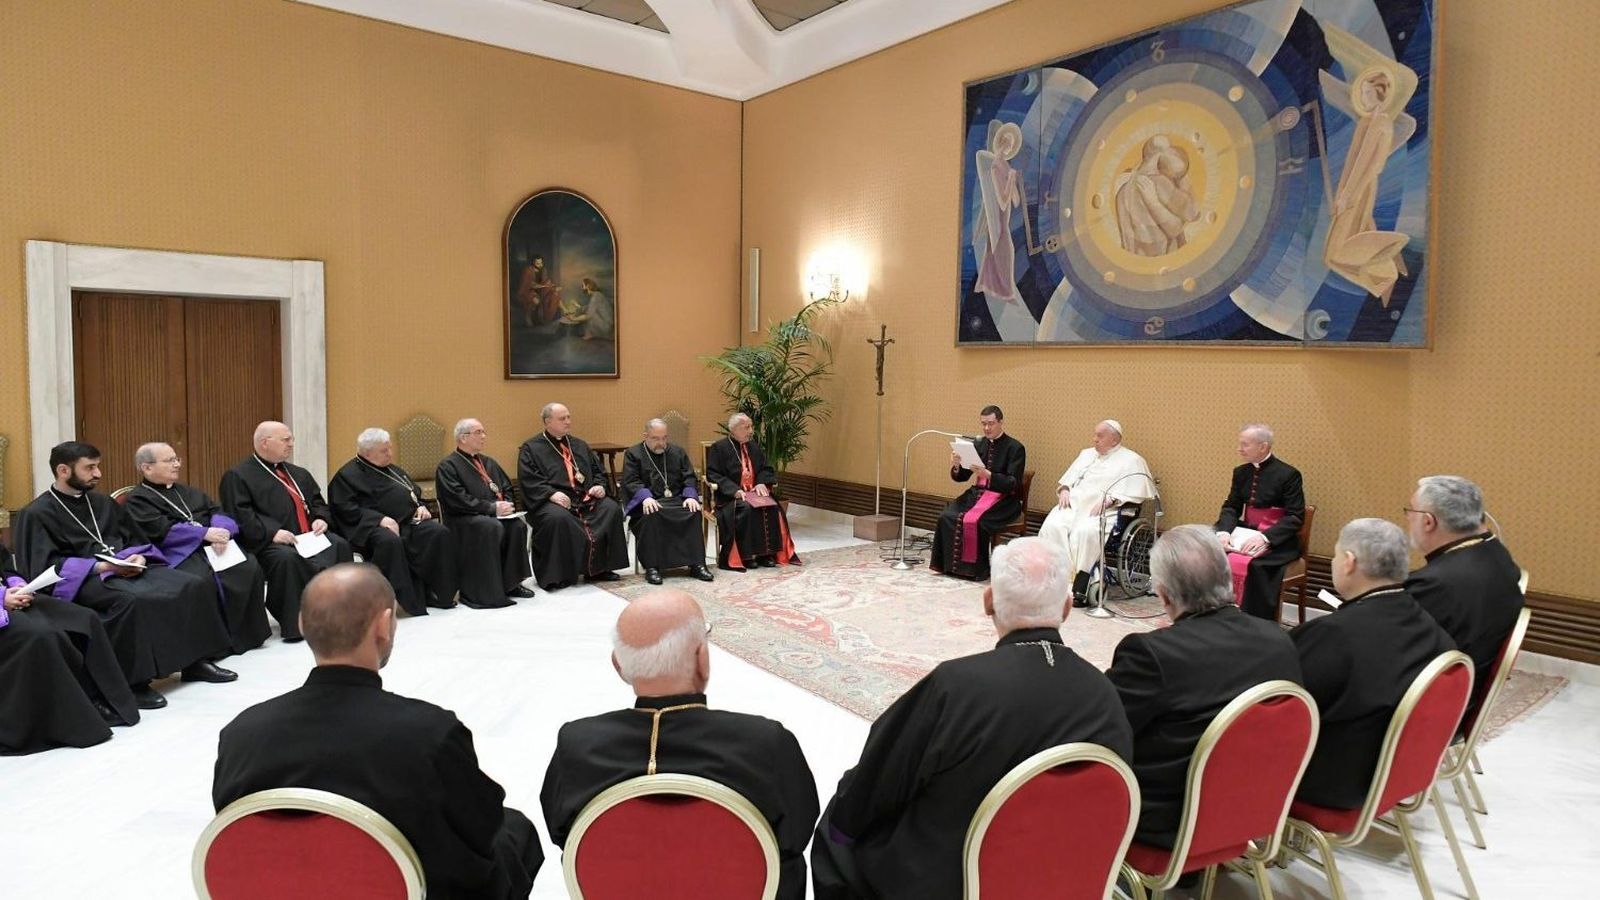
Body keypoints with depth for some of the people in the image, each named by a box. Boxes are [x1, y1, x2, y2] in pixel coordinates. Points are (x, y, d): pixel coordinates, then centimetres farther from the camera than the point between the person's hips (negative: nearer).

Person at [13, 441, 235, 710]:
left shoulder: (103, 502, 19)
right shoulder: (37, 514, 0)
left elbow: (135, 540, 21)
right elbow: (46, 567, -10)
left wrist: (139, 557, -4)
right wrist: (102, 566, -20)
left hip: (128, 569, 6)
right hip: (83, 578, -6)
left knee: (196, 585, -16)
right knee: (132, 601, -39)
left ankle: (195, 660, -7)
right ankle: (134, 682, -30)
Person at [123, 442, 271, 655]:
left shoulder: (187, 491, 28)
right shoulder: (137, 500, 7)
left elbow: (216, 511, 16)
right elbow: (160, 530, -9)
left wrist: (220, 530, -8)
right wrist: (204, 533, -15)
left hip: (211, 546, 6)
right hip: (178, 553, -5)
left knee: (250, 566, -21)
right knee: (203, 579, -36)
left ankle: (247, 633, -12)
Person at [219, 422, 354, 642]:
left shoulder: (299, 474, 26)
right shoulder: (237, 476, 4)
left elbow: (319, 504, 28)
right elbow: (240, 516, -8)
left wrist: (321, 519, 4)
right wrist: (271, 533, -20)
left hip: (308, 536, 6)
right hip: (268, 542, -6)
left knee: (339, 545, -23)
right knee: (287, 558, -36)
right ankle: (294, 623, -26)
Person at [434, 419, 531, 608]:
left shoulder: (488, 462, 21)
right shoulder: (448, 466, -3)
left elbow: (507, 488, 21)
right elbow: (458, 499, -14)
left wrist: (506, 505, -3)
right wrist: (492, 508, -18)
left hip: (496, 514, 6)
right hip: (462, 519, -6)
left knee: (517, 525, -23)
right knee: (492, 527, -35)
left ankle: (511, 583, -15)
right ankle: (484, 591, -28)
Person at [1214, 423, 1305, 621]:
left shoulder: (1288, 474, -9)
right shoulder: (1241, 472, 9)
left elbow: (1295, 517, -12)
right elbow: (1231, 507, 9)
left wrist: (1265, 537, -25)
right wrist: (1224, 531, -12)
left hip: (1277, 542, -6)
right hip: (1246, 533, 6)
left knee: (1239, 562, -32)